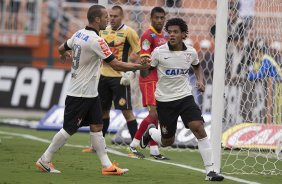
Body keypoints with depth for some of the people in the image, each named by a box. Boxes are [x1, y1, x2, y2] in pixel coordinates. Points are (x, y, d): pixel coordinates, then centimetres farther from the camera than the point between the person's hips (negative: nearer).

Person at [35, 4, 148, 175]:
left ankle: (107, 165, 6)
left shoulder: (79, 34, 4)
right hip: (80, 95, -9)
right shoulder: (96, 41, -22)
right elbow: (117, 65, -22)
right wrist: (139, 66, -14)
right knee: (69, 129, -1)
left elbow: (62, 48, 21)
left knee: (97, 127, 6)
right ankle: (44, 160, 9)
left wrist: (64, 54, 45)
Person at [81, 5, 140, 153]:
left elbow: (138, 52, -8)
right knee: (103, 110, 12)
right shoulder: (103, 31, 10)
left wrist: (131, 71, -17)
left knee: (127, 111, -7)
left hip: (119, 77, -6)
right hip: (103, 75, 6)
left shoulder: (128, 32, -8)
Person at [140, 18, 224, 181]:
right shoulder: (159, 52, -11)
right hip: (164, 100, -2)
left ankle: (210, 171, -15)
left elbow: (197, 66, 20)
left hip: (185, 97, 2)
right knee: (167, 142, 8)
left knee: (199, 128, -18)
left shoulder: (191, 52, -2)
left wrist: (200, 80, 2)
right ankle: (151, 131, 45)